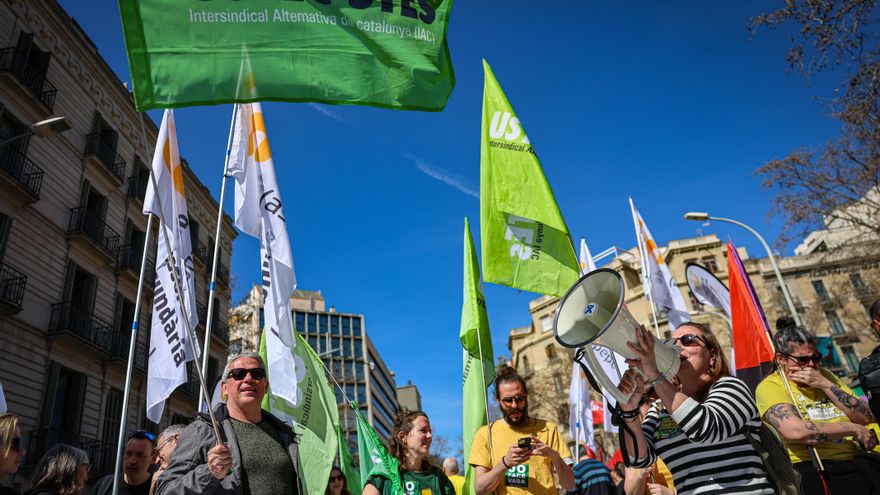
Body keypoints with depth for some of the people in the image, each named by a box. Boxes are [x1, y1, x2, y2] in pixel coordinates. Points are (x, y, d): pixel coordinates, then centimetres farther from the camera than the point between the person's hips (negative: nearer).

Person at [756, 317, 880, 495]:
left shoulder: (824, 375, 19)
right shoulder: (770, 387, -1)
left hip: (855, 459, 7)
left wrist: (825, 384, -1)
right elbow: (795, 431, -17)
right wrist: (853, 429, -6)